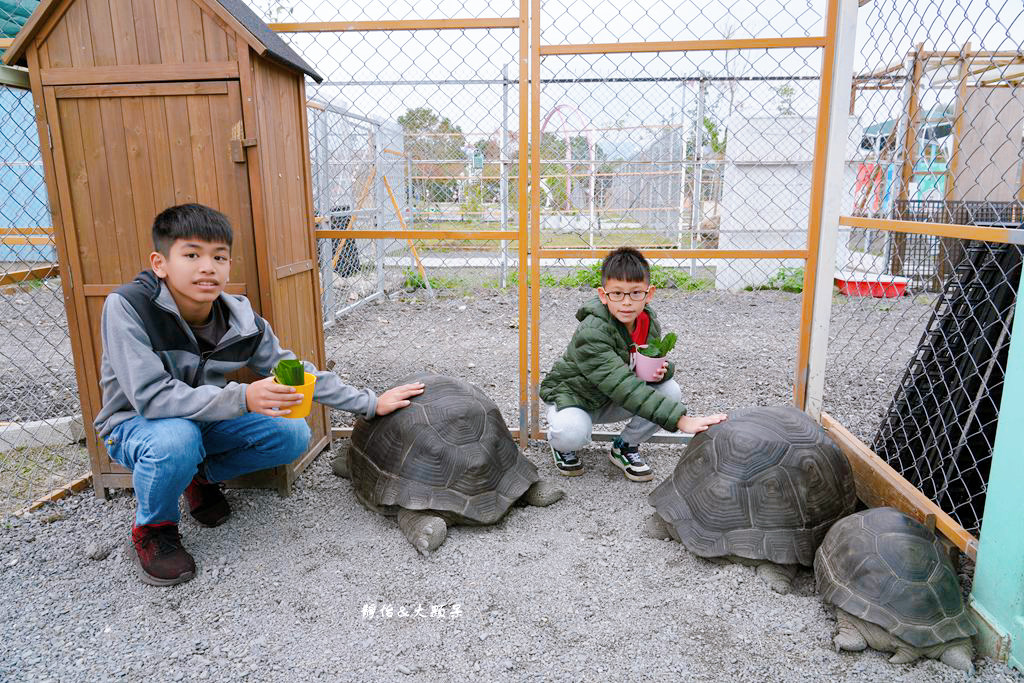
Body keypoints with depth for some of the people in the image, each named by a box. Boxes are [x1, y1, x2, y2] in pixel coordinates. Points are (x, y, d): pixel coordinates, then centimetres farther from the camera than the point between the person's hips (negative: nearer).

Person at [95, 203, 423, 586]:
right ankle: (153, 527, -5)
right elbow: (152, 396, -34)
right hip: (134, 426, -4)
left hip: (203, 420, 4)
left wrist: (371, 404, -7)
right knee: (175, 438, -38)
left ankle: (204, 476, 13)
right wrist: (242, 398, -49)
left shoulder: (243, 323, -15)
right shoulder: (127, 306, -27)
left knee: (293, 435, -14)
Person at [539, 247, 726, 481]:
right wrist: (681, 420, -49)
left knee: (671, 391, -16)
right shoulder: (591, 332, -35)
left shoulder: (649, 323, -12)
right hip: (571, 395, -6)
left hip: (611, 402, 6)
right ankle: (561, 444, 3)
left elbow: (657, 362, 4)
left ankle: (625, 447, 4)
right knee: (572, 434, -38)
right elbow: (624, 387, -42)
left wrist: (662, 370, -25)